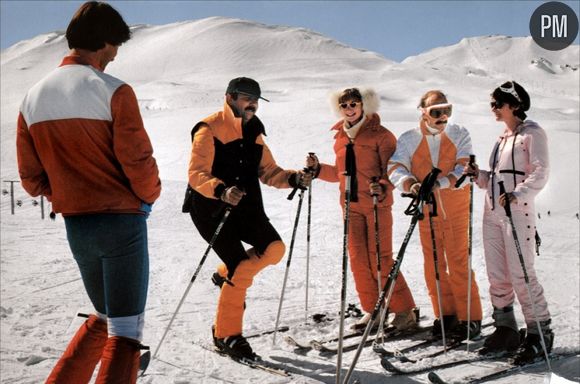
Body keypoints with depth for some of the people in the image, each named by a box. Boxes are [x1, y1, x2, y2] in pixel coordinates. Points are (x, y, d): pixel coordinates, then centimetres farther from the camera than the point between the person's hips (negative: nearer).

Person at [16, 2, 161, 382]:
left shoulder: (34, 97, 7)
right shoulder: (113, 91, -12)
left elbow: (31, 178, 7)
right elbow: (138, 161, -13)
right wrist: (150, 197, 6)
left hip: (75, 227, 7)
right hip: (121, 222, -6)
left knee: (103, 317, 25)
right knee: (125, 330, 2)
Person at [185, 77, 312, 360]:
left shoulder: (254, 133, 14)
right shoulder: (209, 129, -10)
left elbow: (269, 172, 11)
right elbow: (197, 174, -18)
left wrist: (294, 178, -9)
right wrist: (221, 191, -37)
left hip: (245, 207, 7)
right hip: (211, 208, -7)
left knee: (274, 248, -12)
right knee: (241, 269, -13)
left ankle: (226, 275, 16)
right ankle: (225, 336, 5)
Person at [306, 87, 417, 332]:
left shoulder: (381, 135, -6)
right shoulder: (340, 137, 12)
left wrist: (383, 188, -28)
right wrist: (318, 169, 6)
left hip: (377, 205, -6)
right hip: (351, 205, 6)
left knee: (380, 259, -6)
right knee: (358, 258, 4)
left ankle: (404, 311, 8)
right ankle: (373, 310, 17)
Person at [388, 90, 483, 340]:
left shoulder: (459, 135, -1)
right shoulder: (408, 140, 0)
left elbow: (465, 169, -13)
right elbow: (395, 169, -12)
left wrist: (441, 181, -31)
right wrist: (410, 184, -34)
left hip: (456, 211, -2)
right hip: (426, 212, 2)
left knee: (459, 264, -3)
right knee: (434, 265, 7)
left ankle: (470, 318, 10)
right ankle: (445, 314, 22)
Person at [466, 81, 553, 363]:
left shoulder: (532, 133, -2)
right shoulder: (502, 137, 19)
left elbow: (540, 173, -14)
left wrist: (518, 194, -29)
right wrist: (478, 175, 2)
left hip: (517, 212, -7)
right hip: (492, 212, 7)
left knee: (521, 274, -8)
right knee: (497, 275, 8)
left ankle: (540, 333, 4)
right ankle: (505, 329, 18)